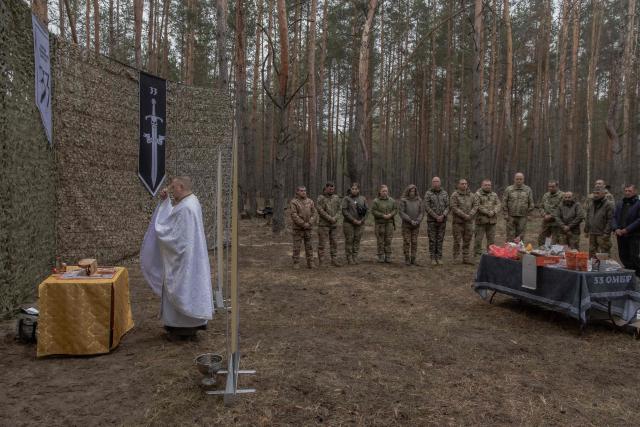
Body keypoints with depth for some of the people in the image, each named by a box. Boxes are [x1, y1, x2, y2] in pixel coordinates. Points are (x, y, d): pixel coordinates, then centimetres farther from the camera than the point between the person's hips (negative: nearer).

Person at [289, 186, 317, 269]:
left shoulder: (310, 201, 4)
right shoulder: (293, 202, -9)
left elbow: (314, 214, -1)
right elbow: (294, 216, -17)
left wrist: (309, 224, -16)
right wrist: (303, 224, -19)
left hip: (308, 228, 3)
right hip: (297, 228, -3)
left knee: (309, 246, 4)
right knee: (297, 246, 0)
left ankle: (310, 263, 11)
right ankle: (296, 264, 9)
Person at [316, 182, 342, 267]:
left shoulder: (336, 198, 8)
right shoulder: (321, 198, -6)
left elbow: (338, 209, 8)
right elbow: (320, 210, -13)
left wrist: (335, 217, -10)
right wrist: (329, 218, -16)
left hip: (334, 224, 5)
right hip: (323, 224, -5)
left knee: (334, 243, 7)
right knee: (322, 243, -2)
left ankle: (334, 260, 14)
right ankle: (321, 262, 3)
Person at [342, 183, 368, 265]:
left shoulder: (363, 199, 10)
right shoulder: (346, 199, -1)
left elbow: (367, 210, 8)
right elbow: (344, 211, -8)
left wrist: (361, 220, -5)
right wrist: (353, 220, -13)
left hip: (359, 223, 3)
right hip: (348, 223, -3)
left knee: (357, 240, 5)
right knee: (349, 240, -2)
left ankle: (355, 257, 13)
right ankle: (349, 258, 4)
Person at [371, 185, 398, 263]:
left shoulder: (391, 200, 8)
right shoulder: (376, 201, -3)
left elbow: (395, 209, 8)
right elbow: (373, 211, -8)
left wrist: (391, 214, -11)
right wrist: (382, 215, -16)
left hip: (389, 222, 2)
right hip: (379, 223, -2)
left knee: (388, 240, 2)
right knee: (380, 240, 0)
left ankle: (388, 256, 9)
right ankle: (380, 256, 8)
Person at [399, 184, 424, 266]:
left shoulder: (418, 200, 2)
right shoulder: (403, 200, -6)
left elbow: (421, 212, 0)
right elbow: (401, 213, -11)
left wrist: (417, 221, -16)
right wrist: (410, 221, -18)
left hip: (416, 225, 2)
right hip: (406, 225, -2)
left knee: (414, 242, 4)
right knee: (406, 242, -1)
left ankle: (413, 259, 10)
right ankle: (407, 259, 8)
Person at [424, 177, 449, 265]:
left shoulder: (445, 193, 6)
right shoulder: (428, 194, -2)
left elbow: (447, 207, 1)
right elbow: (427, 207, -9)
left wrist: (443, 216, -15)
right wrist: (436, 217, -15)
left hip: (442, 220, 2)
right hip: (431, 220, -2)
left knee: (440, 239, 6)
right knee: (432, 240, 1)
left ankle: (439, 258, 12)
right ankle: (433, 258, 7)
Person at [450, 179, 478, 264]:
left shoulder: (471, 195, 12)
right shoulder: (455, 195, -3)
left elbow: (476, 205, 5)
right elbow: (454, 208, -11)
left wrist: (470, 215, -10)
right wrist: (464, 215, -16)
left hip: (469, 221, 4)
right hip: (458, 221, -4)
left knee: (467, 240, 7)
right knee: (457, 240, -1)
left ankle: (466, 258, 14)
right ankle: (456, 259, 6)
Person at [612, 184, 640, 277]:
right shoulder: (620, 204, 14)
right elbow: (614, 217, 10)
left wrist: (627, 230, -17)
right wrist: (616, 229, -7)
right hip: (621, 235, 6)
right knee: (623, 256, 11)